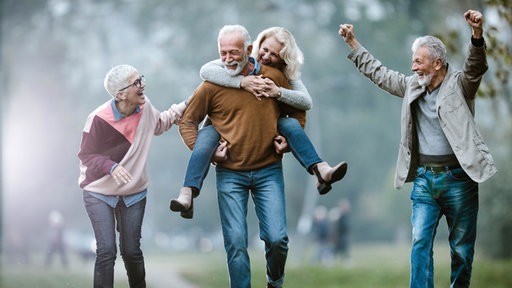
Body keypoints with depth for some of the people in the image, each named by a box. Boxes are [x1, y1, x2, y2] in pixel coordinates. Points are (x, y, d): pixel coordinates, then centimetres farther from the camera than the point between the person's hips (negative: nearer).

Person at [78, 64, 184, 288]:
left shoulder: (145, 107, -7)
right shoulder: (99, 119, -23)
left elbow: (158, 125, 17)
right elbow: (86, 155, -15)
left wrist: (182, 109, 7)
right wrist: (111, 167, -32)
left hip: (134, 193, 4)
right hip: (99, 193, -4)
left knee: (131, 251, 6)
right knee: (106, 251, -13)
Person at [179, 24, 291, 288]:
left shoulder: (273, 77, -1)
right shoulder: (212, 85, -5)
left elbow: (297, 111, 14)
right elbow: (187, 122, 5)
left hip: (268, 170, 1)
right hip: (230, 174, -1)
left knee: (277, 238, -3)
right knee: (236, 243, -2)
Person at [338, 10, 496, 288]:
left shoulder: (459, 85, -5)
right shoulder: (412, 86, 10)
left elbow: (476, 66, -23)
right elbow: (378, 72, 20)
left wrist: (477, 34, -41)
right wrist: (352, 43, 20)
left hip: (458, 178, -4)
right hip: (424, 178, 4)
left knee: (462, 246, 4)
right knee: (420, 242, -4)